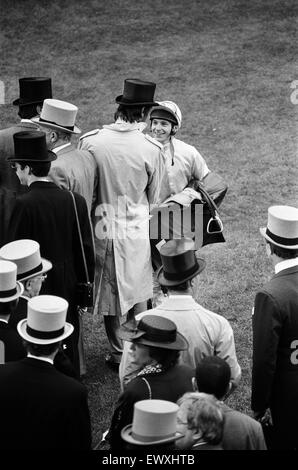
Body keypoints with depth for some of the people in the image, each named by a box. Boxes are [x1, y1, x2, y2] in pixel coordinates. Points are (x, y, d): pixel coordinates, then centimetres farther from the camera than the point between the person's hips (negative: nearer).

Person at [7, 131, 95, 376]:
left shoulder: (24, 204, -17)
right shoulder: (76, 201, -4)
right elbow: (86, 249, 1)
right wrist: (84, 286, 13)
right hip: (68, 289, 4)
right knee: (68, 348, 16)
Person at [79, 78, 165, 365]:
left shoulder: (89, 141, -10)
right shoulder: (151, 149, -13)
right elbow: (153, 199, -1)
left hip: (102, 226, 1)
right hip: (136, 229, -1)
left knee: (108, 291, 15)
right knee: (137, 292, 17)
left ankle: (118, 354, 25)